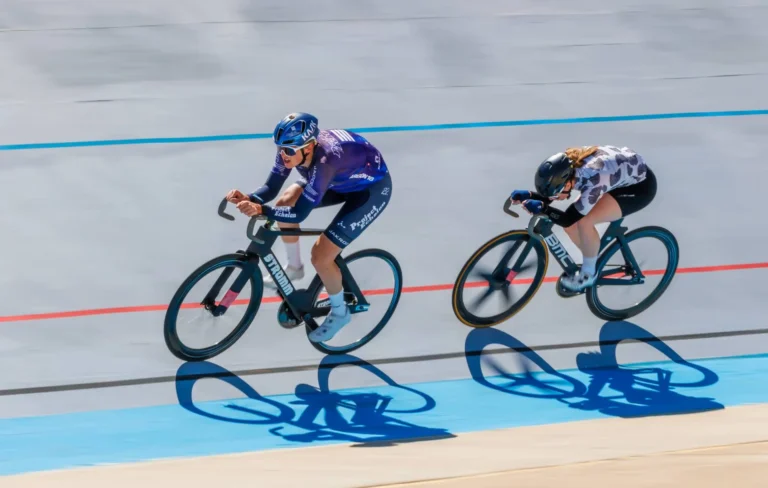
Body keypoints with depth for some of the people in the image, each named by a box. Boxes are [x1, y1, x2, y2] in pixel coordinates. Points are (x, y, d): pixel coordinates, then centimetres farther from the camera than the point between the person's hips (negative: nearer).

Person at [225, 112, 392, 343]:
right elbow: (271, 188, -15)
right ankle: (294, 268, 23)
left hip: (372, 188, -7)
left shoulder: (324, 160, -41)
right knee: (285, 203, -3)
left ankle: (339, 313, 15)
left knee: (321, 256, -12)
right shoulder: (293, 147, -21)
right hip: (343, 178, 8)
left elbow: (300, 213, -38)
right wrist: (248, 199, -34)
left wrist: (260, 210, -46)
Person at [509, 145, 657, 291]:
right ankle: (592, 263, 20)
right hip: (622, 172, 8)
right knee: (571, 224, -5)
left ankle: (588, 274, -2)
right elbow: (550, 195, -4)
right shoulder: (568, 164, -18)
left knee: (584, 222, -24)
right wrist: (528, 195, -20)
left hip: (640, 185, -8)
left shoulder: (592, 182, -39)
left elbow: (568, 219, -33)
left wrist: (542, 208, -34)